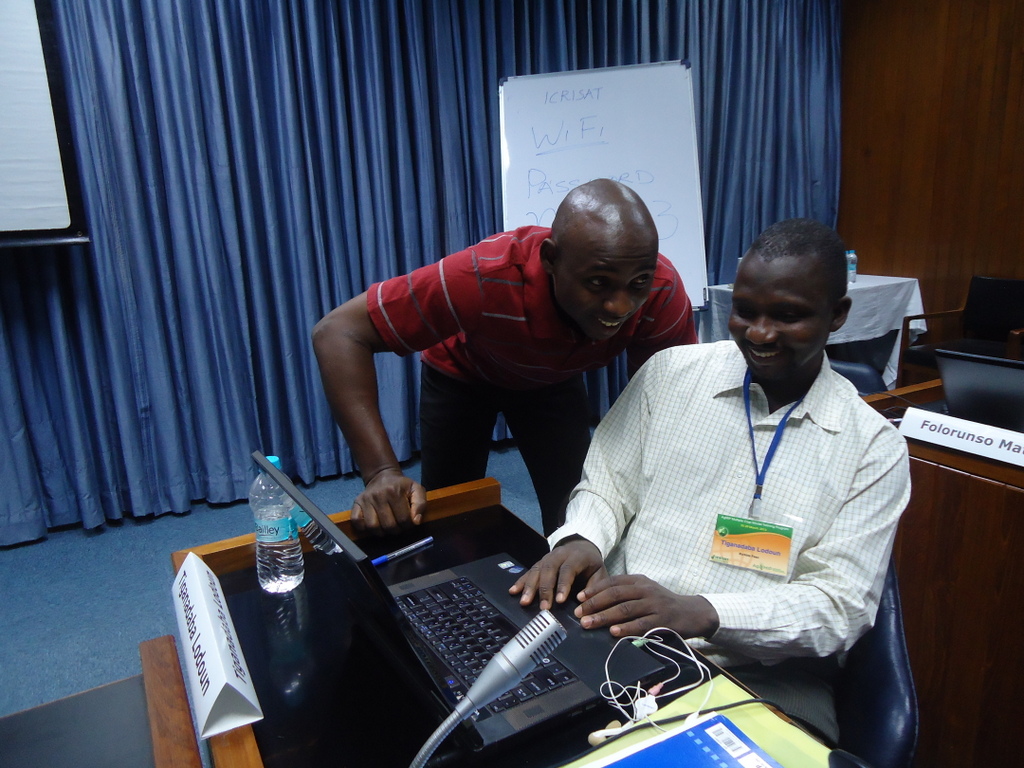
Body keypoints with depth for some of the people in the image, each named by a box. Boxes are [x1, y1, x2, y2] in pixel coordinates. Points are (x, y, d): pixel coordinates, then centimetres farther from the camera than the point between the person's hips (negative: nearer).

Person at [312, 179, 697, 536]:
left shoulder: (662, 291, -33)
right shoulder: (485, 278, -44)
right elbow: (339, 332, -40)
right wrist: (382, 471, -47)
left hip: (555, 378, 2)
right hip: (462, 371, -2)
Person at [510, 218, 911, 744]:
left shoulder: (874, 448, 0)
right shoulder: (670, 373, 4)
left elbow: (842, 604, -7)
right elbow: (608, 486, 9)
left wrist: (695, 613, -23)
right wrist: (580, 540, -15)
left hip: (761, 675, 0)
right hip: (617, 635, 1)